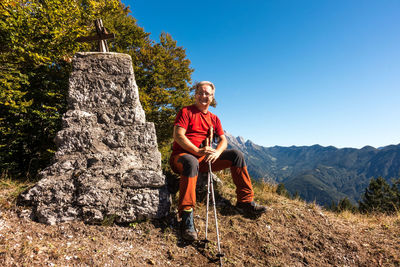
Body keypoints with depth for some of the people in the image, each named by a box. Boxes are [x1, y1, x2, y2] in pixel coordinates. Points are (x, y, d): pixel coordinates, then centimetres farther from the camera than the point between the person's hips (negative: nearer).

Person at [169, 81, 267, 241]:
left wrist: (216, 153, -15)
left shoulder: (214, 118, 19)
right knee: (191, 162, -40)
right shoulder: (186, 112, 2)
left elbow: (223, 140, 9)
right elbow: (178, 136, -11)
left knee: (236, 154, -8)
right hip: (182, 155, -5)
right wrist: (198, 151, -24)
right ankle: (186, 219, -39)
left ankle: (245, 202, -5)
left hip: (204, 159, 5)